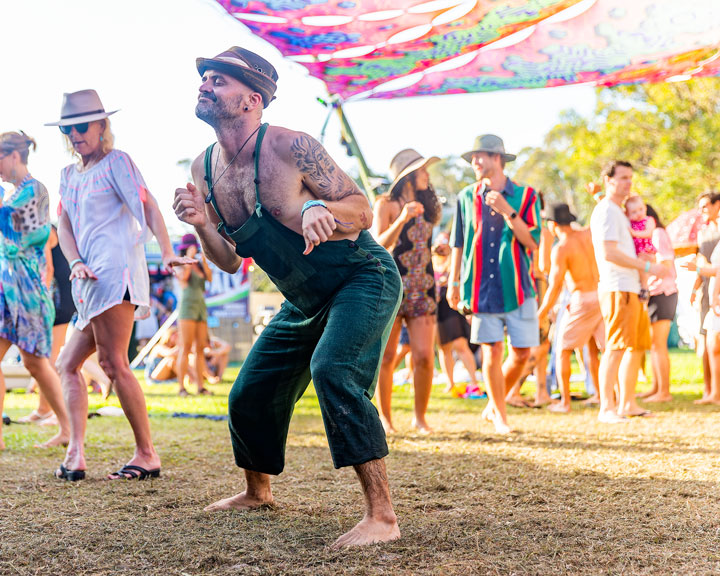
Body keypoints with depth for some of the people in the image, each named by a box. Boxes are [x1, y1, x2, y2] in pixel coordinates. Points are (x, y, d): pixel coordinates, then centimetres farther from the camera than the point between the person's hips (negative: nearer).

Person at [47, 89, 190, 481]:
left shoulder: (116, 162, 2)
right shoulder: (69, 175, 23)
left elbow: (148, 207, -9)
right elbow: (64, 225, 14)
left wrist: (167, 252, -24)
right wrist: (76, 263, -6)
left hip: (116, 270, -9)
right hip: (92, 284, 9)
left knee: (113, 363, -13)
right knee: (68, 363, 5)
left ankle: (147, 455, -10)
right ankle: (76, 453, 1)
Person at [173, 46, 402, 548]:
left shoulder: (290, 148, -22)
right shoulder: (205, 168, -1)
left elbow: (363, 210, -16)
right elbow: (230, 262, 5)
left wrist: (319, 209, -37)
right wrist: (201, 224, -15)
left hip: (364, 277, -8)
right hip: (305, 301, 8)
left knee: (333, 370, -32)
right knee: (250, 395, 13)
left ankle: (382, 516, -29)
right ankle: (258, 492, 42)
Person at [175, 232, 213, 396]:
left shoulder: (200, 265, 17)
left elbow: (210, 278, 2)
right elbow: (183, 277, -19)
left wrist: (204, 260, -4)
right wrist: (189, 258, -14)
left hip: (201, 307, 6)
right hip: (187, 305, -6)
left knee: (200, 348, 2)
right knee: (186, 348, -11)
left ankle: (200, 386, 2)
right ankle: (181, 387, -12)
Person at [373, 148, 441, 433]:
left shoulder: (427, 206, 15)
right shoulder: (386, 204, -3)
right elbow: (379, 244, -14)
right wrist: (401, 220, -26)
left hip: (422, 289, 4)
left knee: (424, 356, -6)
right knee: (386, 357, 1)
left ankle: (420, 417, 9)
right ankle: (385, 418, 15)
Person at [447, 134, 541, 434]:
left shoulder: (525, 196, 4)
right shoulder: (467, 197, 10)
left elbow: (532, 242, -6)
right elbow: (458, 244, 15)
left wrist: (507, 211, -15)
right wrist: (453, 283, 11)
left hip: (517, 286, 0)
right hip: (482, 287, 1)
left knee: (522, 352, -2)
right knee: (492, 350, -3)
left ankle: (495, 404, 20)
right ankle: (500, 416, 9)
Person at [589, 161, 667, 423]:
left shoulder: (618, 212, 23)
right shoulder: (606, 211, -10)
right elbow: (608, 253, -20)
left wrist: (640, 259, 15)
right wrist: (647, 266, -19)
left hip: (631, 288, 11)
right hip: (617, 289, -11)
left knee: (637, 346, 14)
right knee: (616, 348, -14)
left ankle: (627, 403, 20)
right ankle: (607, 408, -15)